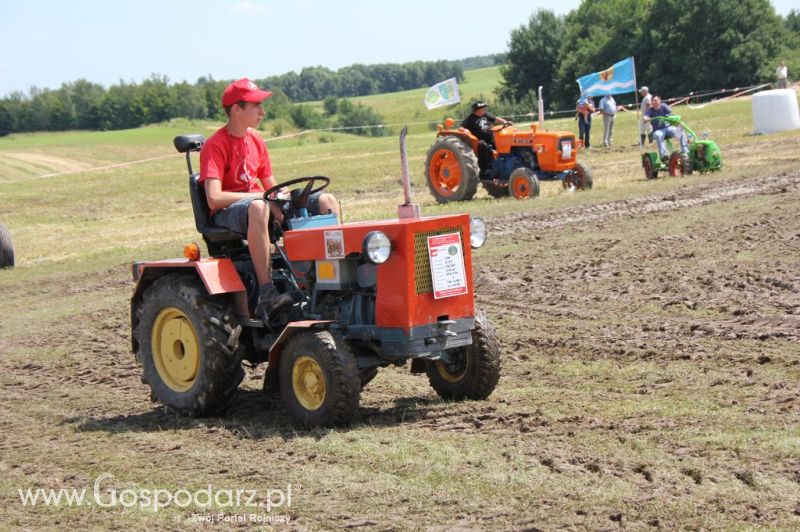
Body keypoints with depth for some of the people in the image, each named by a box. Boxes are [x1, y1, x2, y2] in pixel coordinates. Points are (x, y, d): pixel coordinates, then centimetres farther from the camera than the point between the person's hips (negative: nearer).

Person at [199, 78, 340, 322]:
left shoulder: (256, 141, 11)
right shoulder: (215, 146, -12)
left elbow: (271, 188, 16)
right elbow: (214, 199, -23)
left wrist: (282, 206, -8)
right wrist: (261, 196, -20)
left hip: (256, 203, 8)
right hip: (227, 214, -7)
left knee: (327, 201, -6)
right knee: (258, 208, -44)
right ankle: (266, 294, -47)